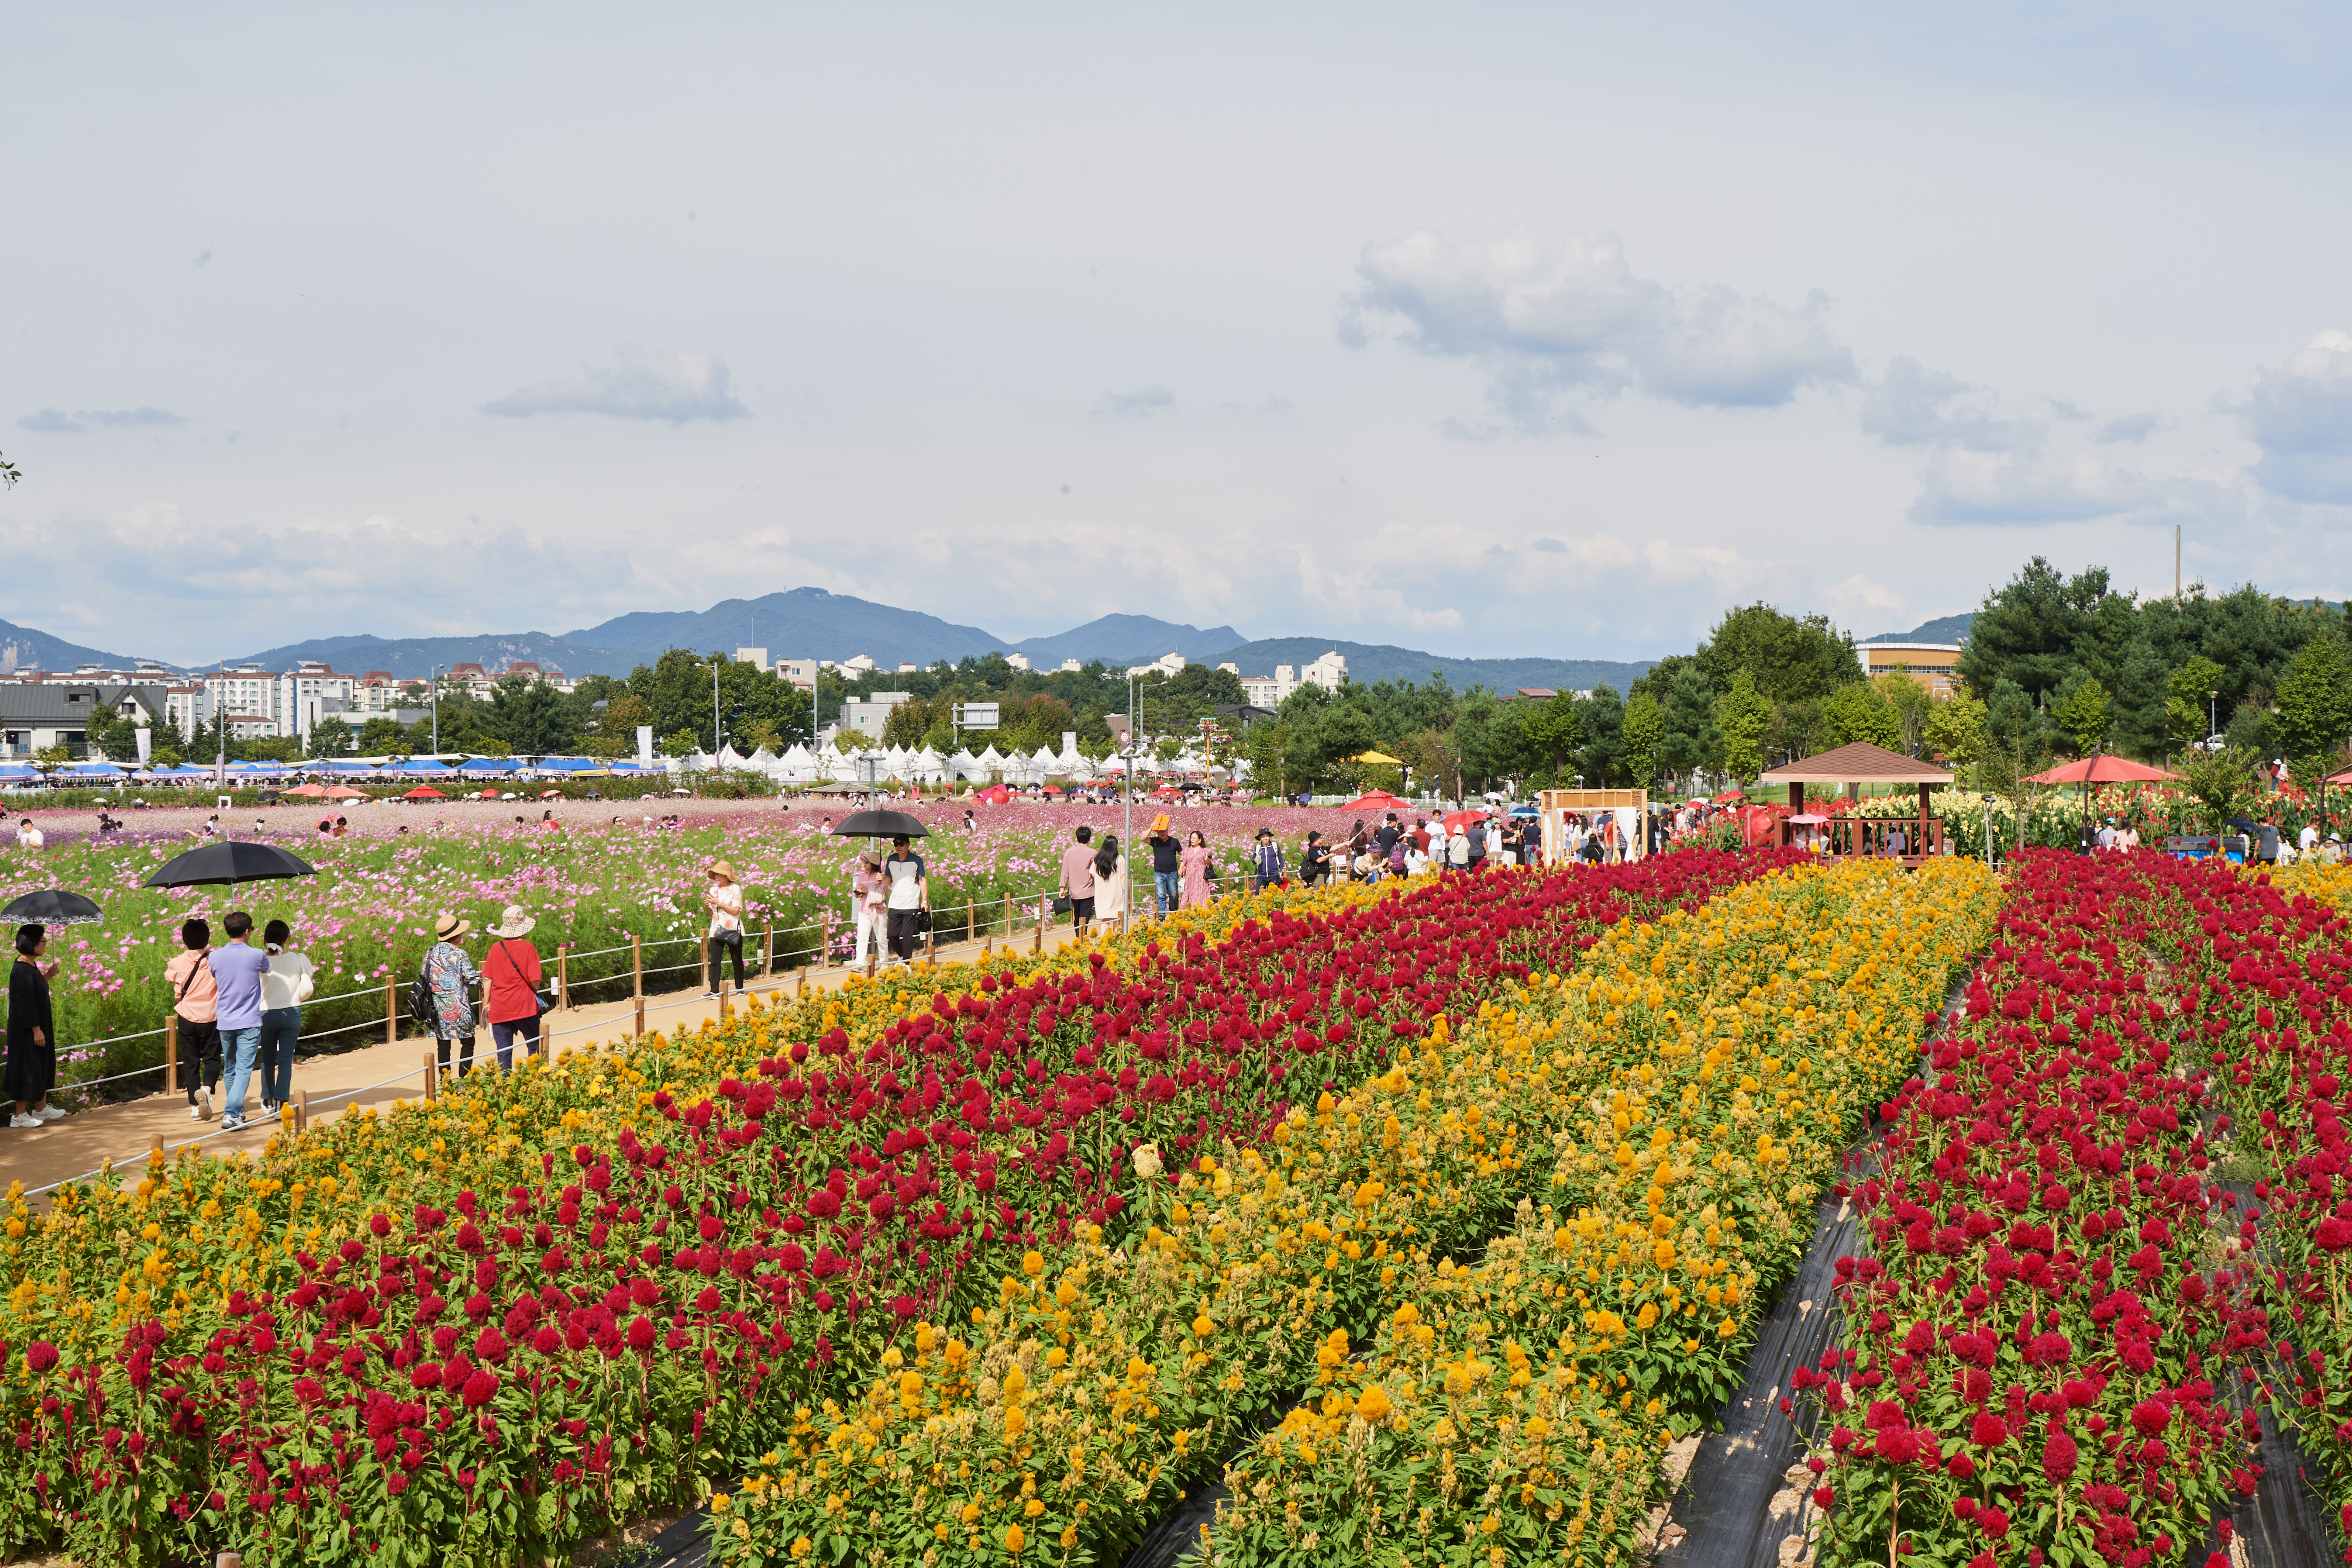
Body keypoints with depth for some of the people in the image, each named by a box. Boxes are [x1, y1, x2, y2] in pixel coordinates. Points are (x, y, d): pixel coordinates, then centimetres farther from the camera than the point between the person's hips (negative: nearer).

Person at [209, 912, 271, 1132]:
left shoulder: (215, 957, -1)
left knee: (230, 1070, 18)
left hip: (225, 1022, 4)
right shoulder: (256, 955, -10)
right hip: (249, 1022, -4)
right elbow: (266, 967, 14)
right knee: (244, 1070, -6)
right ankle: (231, 1114, -18)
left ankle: (237, 1111, 30)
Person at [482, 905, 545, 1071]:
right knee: (535, 1047, 11)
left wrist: (486, 1004, 12)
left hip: (499, 1009, 2)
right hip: (525, 1007, -2)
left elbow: (487, 979, 3)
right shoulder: (528, 948, -8)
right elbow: (535, 981, -10)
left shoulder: (496, 948, 1)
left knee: (504, 1052, 4)